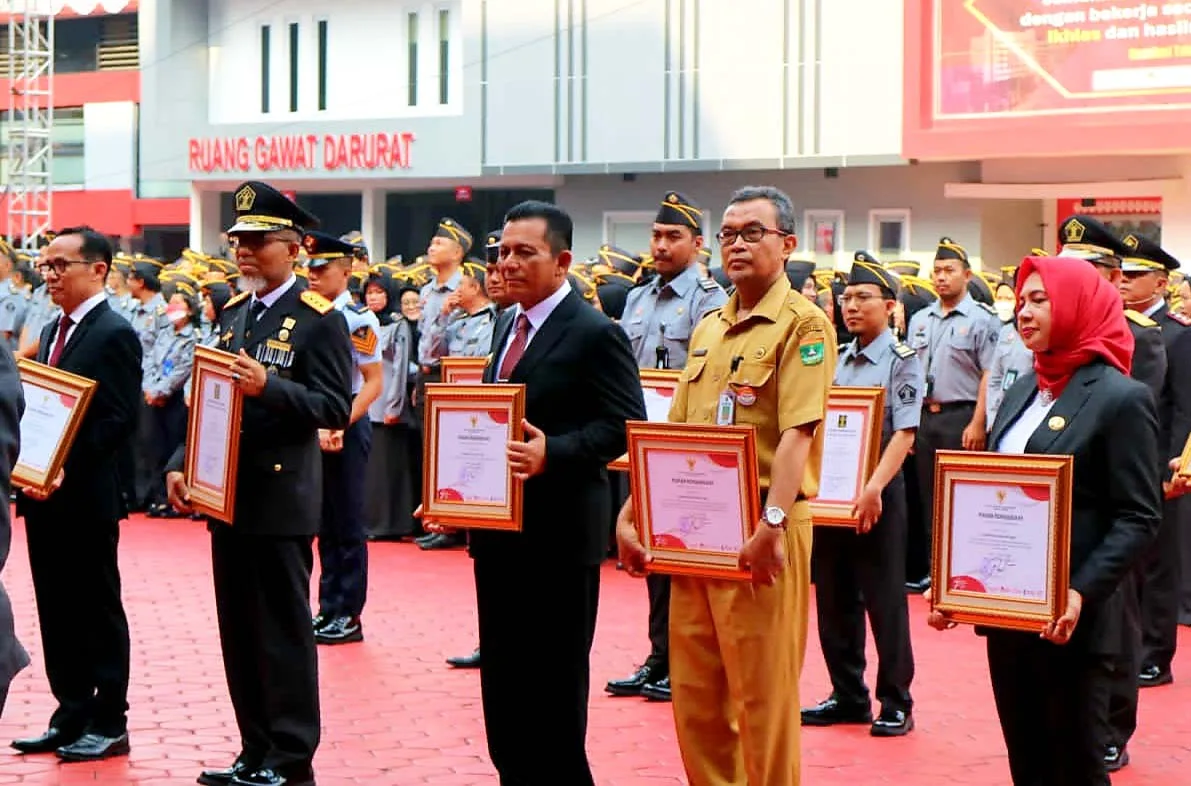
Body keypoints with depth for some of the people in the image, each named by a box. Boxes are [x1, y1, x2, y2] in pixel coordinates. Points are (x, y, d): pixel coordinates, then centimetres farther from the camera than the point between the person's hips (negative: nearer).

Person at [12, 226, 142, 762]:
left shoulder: (114, 334, -11)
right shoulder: (53, 332, 15)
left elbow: (119, 421, -17)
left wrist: (68, 470, -22)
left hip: (85, 498, -8)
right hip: (44, 494, 8)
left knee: (98, 611, 1)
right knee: (56, 612, 11)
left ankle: (108, 725, 9)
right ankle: (70, 717, 20)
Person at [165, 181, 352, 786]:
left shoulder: (320, 320, -9)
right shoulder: (232, 313, 13)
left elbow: (335, 408, -16)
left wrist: (268, 385, -28)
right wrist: (181, 464, 7)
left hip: (281, 500, -7)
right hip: (227, 493, 7)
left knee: (284, 631, -1)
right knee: (238, 630, 12)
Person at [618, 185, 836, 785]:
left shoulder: (802, 323, -7)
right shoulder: (708, 329, 16)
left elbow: (797, 433, -18)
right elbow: (673, 436, 17)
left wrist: (772, 523, -28)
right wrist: (631, 513, 9)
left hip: (761, 533, -7)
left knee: (763, 696, -1)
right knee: (694, 691, 10)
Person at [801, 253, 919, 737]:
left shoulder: (902, 361, -5)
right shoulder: (836, 361, 13)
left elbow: (903, 434, -14)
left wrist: (874, 488, -25)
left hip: (876, 496, -6)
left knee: (885, 601, -1)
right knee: (834, 599, 10)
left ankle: (896, 703, 6)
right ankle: (848, 696, 21)